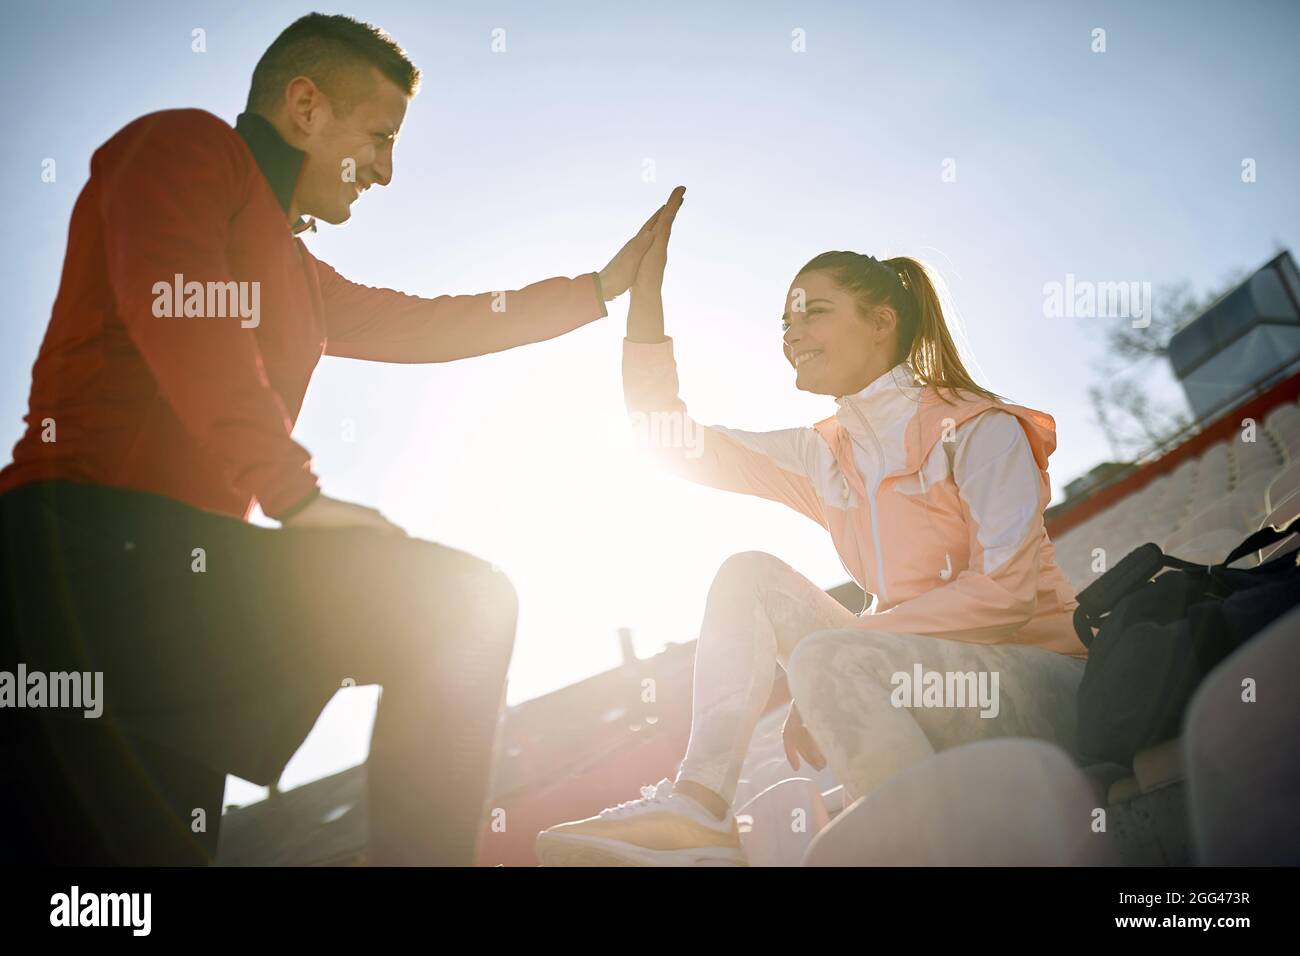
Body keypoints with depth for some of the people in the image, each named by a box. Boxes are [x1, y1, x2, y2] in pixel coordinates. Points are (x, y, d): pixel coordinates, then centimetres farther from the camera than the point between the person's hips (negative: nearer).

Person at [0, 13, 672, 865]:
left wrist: (604, 285, 38)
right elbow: (175, 307, -15)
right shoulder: (187, 147, 3)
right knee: (463, 606, -15)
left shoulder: (294, 270, 30)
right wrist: (300, 495, -21)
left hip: (179, 560, 10)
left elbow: (423, 325, 36)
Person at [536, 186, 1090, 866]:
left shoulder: (979, 428, -6)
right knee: (750, 575, 0)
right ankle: (699, 806, -13)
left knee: (825, 658, -31)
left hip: (1038, 686, -7)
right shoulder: (824, 458, 13)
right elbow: (670, 441, 11)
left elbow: (1006, 591, -18)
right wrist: (645, 291, 4)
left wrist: (835, 654, -20)